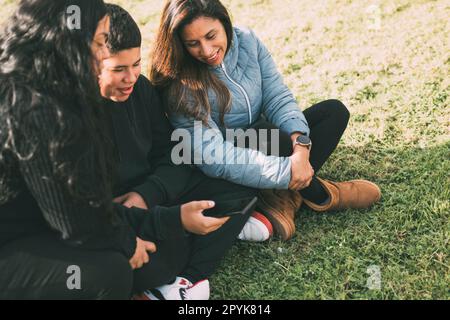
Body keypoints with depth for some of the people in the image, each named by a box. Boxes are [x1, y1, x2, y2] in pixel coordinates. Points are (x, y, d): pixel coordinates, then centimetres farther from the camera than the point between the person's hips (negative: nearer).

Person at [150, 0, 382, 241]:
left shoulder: (246, 40, -9)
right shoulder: (181, 87, -25)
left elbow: (278, 97, -10)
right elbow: (212, 156, -33)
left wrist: (300, 143, -29)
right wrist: (286, 170, -38)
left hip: (264, 140, 7)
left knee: (334, 111, -4)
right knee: (272, 135, -36)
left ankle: (284, 199, -19)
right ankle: (316, 193, -7)